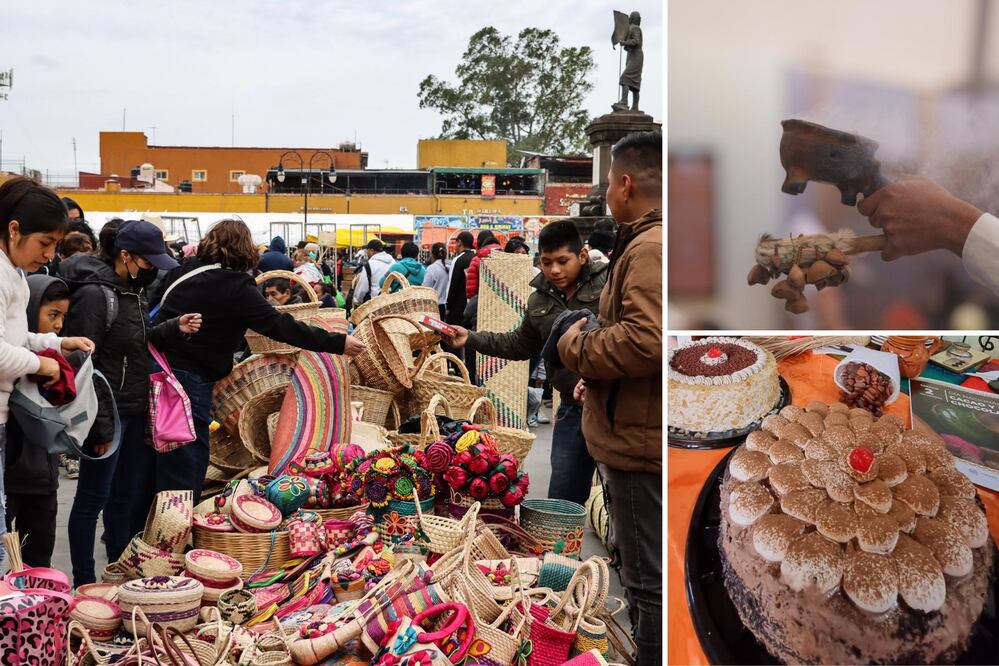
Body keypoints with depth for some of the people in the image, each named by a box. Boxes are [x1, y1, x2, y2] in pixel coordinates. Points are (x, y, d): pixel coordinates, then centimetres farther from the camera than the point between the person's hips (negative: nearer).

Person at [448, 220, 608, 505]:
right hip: (573, 409, 6)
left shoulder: (609, 282, -10)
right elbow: (520, 344, 23)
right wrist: (471, 339, 15)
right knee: (562, 498, 15)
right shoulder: (540, 301, 11)